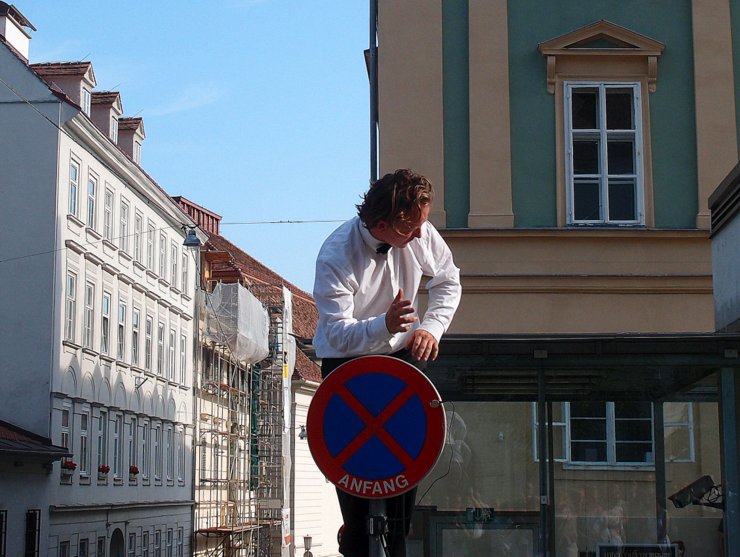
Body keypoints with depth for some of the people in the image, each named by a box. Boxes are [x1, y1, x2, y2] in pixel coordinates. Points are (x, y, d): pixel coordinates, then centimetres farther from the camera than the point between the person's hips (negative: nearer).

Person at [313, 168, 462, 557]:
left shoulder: (421, 234, -15)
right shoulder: (335, 258, -29)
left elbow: (448, 281, 5)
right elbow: (338, 333, -30)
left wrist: (431, 326, -10)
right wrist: (384, 325, -47)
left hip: (402, 351, 4)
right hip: (345, 359, -3)